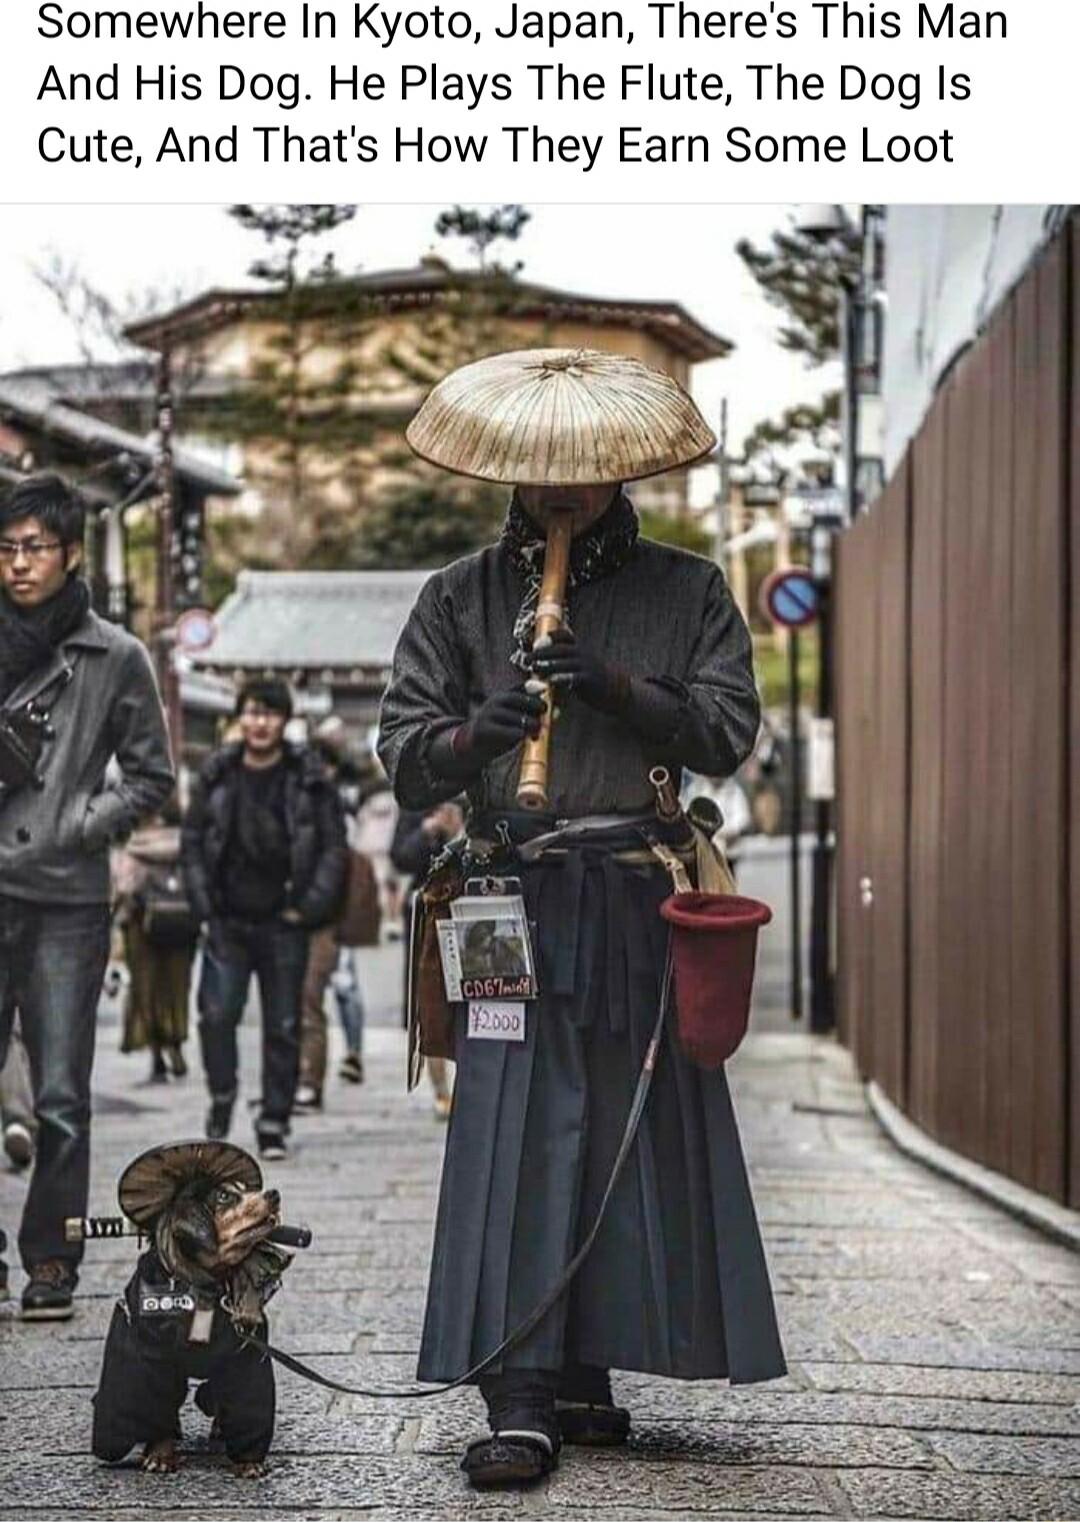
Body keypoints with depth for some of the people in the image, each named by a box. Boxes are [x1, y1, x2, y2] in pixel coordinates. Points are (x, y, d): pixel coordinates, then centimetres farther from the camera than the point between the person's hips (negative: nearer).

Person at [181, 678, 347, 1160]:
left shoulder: (309, 780, 1)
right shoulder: (216, 777, 6)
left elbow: (333, 847, 1)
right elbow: (191, 841, 9)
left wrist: (309, 908, -8)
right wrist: (203, 903, -2)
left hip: (284, 923, -1)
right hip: (227, 921, 1)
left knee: (283, 1026, 2)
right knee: (216, 1015, -10)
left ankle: (273, 1124, 11)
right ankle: (222, 1097, 12)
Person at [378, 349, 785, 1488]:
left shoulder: (684, 591, 11)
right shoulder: (460, 598, 12)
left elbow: (729, 731, 1)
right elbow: (403, 753, 8)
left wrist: (617, 685, -12)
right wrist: (470, 738, -14)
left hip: (639, 900, 1)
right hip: (514, 895, -1)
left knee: (630, 1132, 3)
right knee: (515, 1133, -8)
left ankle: (585, 1373, 16)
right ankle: (518, 1404, -9)